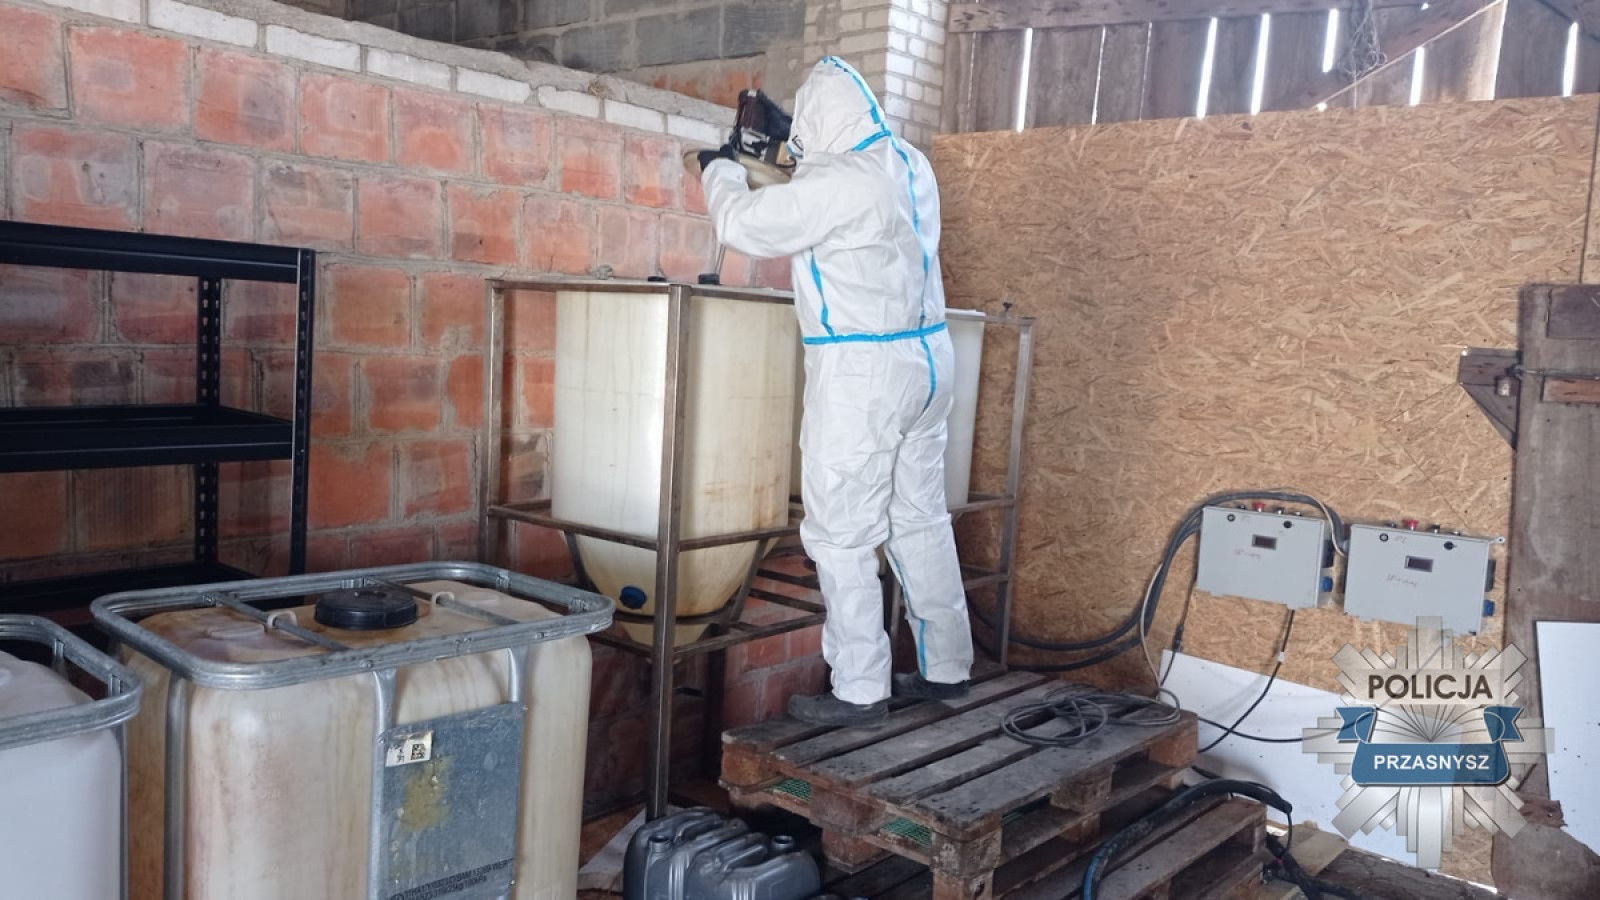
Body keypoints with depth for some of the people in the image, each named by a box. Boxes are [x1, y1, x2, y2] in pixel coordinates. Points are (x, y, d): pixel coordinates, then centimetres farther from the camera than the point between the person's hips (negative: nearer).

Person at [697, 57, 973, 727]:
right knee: (921, 520, 15)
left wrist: (720, 169, 9)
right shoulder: (909, 165, 8)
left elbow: (743, 225, -10)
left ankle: (859, 691, 4)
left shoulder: (836, 182, -18)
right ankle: (946, 669, 24)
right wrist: (785, 143, 30)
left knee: (843, 535, -1)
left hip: (862, 372, -9)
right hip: (926, 361, 9)